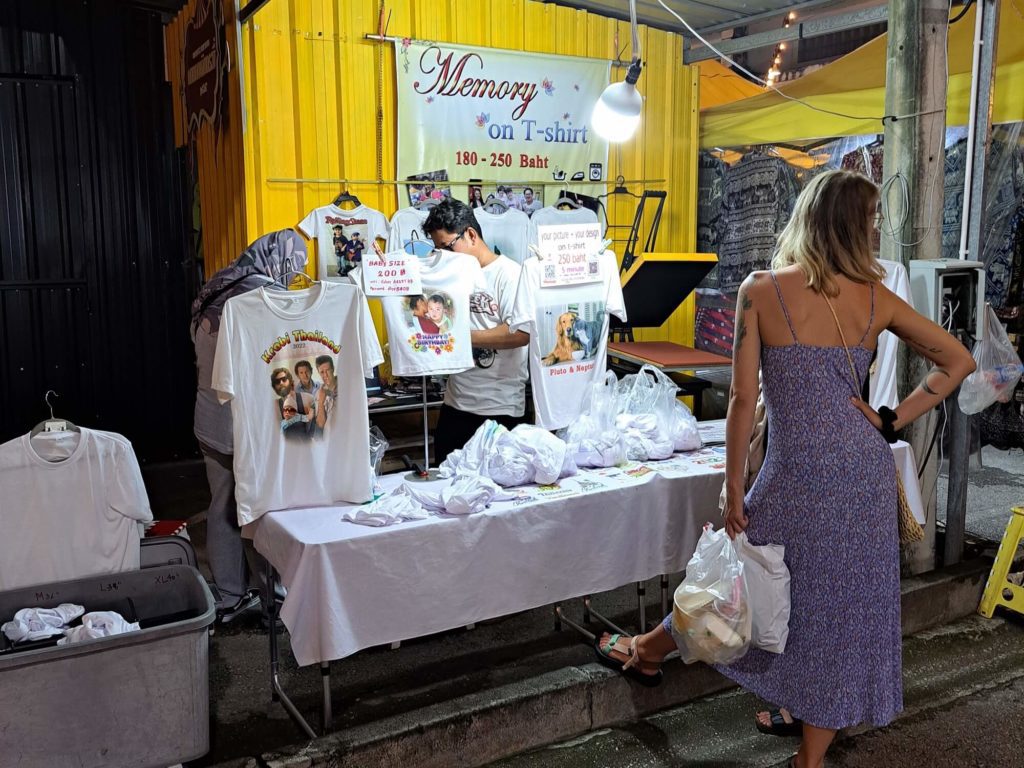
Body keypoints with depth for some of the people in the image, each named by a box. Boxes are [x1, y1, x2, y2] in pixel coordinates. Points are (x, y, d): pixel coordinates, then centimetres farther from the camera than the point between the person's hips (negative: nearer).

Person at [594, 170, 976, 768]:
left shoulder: (761, 290, -9)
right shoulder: (875, 297, 1)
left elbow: (744, 399, -11)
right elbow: (959, 361, 6)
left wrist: (733, 493, -3)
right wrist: (890, 422, 4)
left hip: (798, 473, -3)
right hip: (866, 471, 3)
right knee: (840, 606, 16)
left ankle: (648, 651, 43)